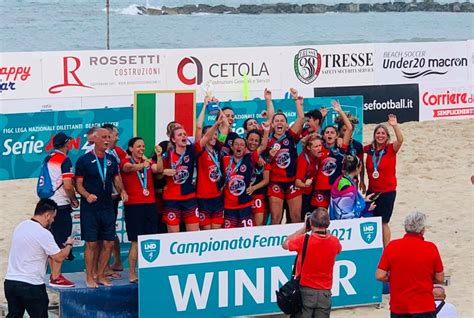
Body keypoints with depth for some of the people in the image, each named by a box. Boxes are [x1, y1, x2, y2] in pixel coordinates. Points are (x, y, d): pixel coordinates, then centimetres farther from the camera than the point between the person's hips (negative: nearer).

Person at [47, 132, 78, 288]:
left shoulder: (48, 159, 12)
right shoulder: (65, 160, -12)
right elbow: (68, 186, -20)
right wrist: (74, 200, -2)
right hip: (61, 205, -8)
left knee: (52, 241, 13)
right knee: (60, 241, -6)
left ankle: (54, 273, 19)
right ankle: (56, 277, -7)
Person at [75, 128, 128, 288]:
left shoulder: (112, 160, 10)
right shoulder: (84, 160, -4)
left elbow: (117, 180, 13)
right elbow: (78, 184, -4)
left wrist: (121, 190, -7)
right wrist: (87, 195, -22)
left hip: (107, 207, 5)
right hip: (90, 208, -5)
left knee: (108, 243, 5)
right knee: (91, 243, -2)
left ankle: (101, 275, 17)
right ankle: (89, 277, 8)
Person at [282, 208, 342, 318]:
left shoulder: (304, 240, -14)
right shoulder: (334, 242, -4)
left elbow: (285, 244, 7)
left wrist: (303, 229, 11)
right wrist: (325, 230, 17)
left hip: (305, 291, -3)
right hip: (324, 293, 3)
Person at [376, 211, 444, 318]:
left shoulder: (392, 246, -6)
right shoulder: (431, 248, -8)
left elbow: (380, 276, -7)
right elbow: (439, 278, -1)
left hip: (398, 307, 2)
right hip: (424, 307, -2)